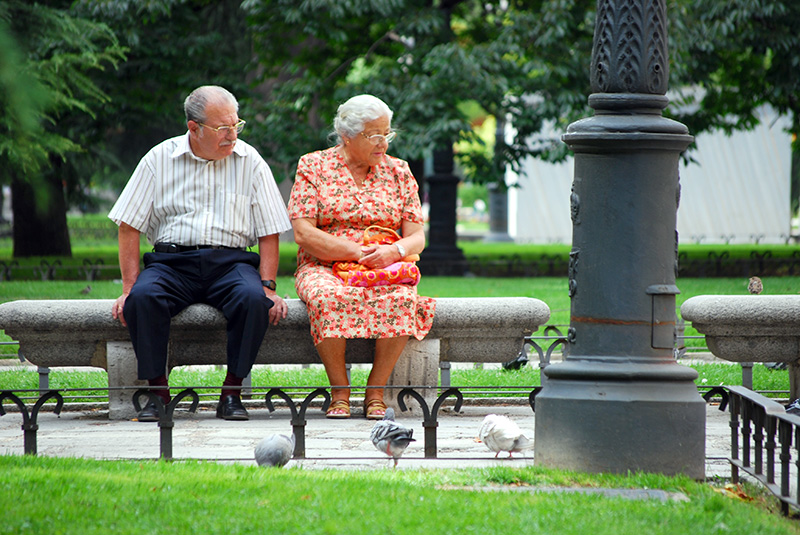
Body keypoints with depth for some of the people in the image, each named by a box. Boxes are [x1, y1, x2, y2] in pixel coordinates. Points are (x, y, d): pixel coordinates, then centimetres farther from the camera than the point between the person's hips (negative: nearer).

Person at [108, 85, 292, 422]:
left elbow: (269, 233, 6)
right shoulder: (159, 159, 5)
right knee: (143, 297, -32)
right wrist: (128, 289, -5)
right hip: (171, 261, 0)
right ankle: (158, 392, -18)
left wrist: (268, 288, -7)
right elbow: (129, 227, 4)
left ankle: (231, 393, -17)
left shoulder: (250, 162, 6)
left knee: (253, 299, -33)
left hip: (230, 261, 0)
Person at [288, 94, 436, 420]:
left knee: (401, 299, -34)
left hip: (386, 271, 2)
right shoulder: (313, 166, 5)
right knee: (330, 297, -38)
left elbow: (416, 237, 9)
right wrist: (356, 252, -15)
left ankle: (375, 393, -24)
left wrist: (394, 251, -16)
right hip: (324, 267, -2)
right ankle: (339, 393, -26)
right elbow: (303, 233, -5)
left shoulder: (398, 171, 13)